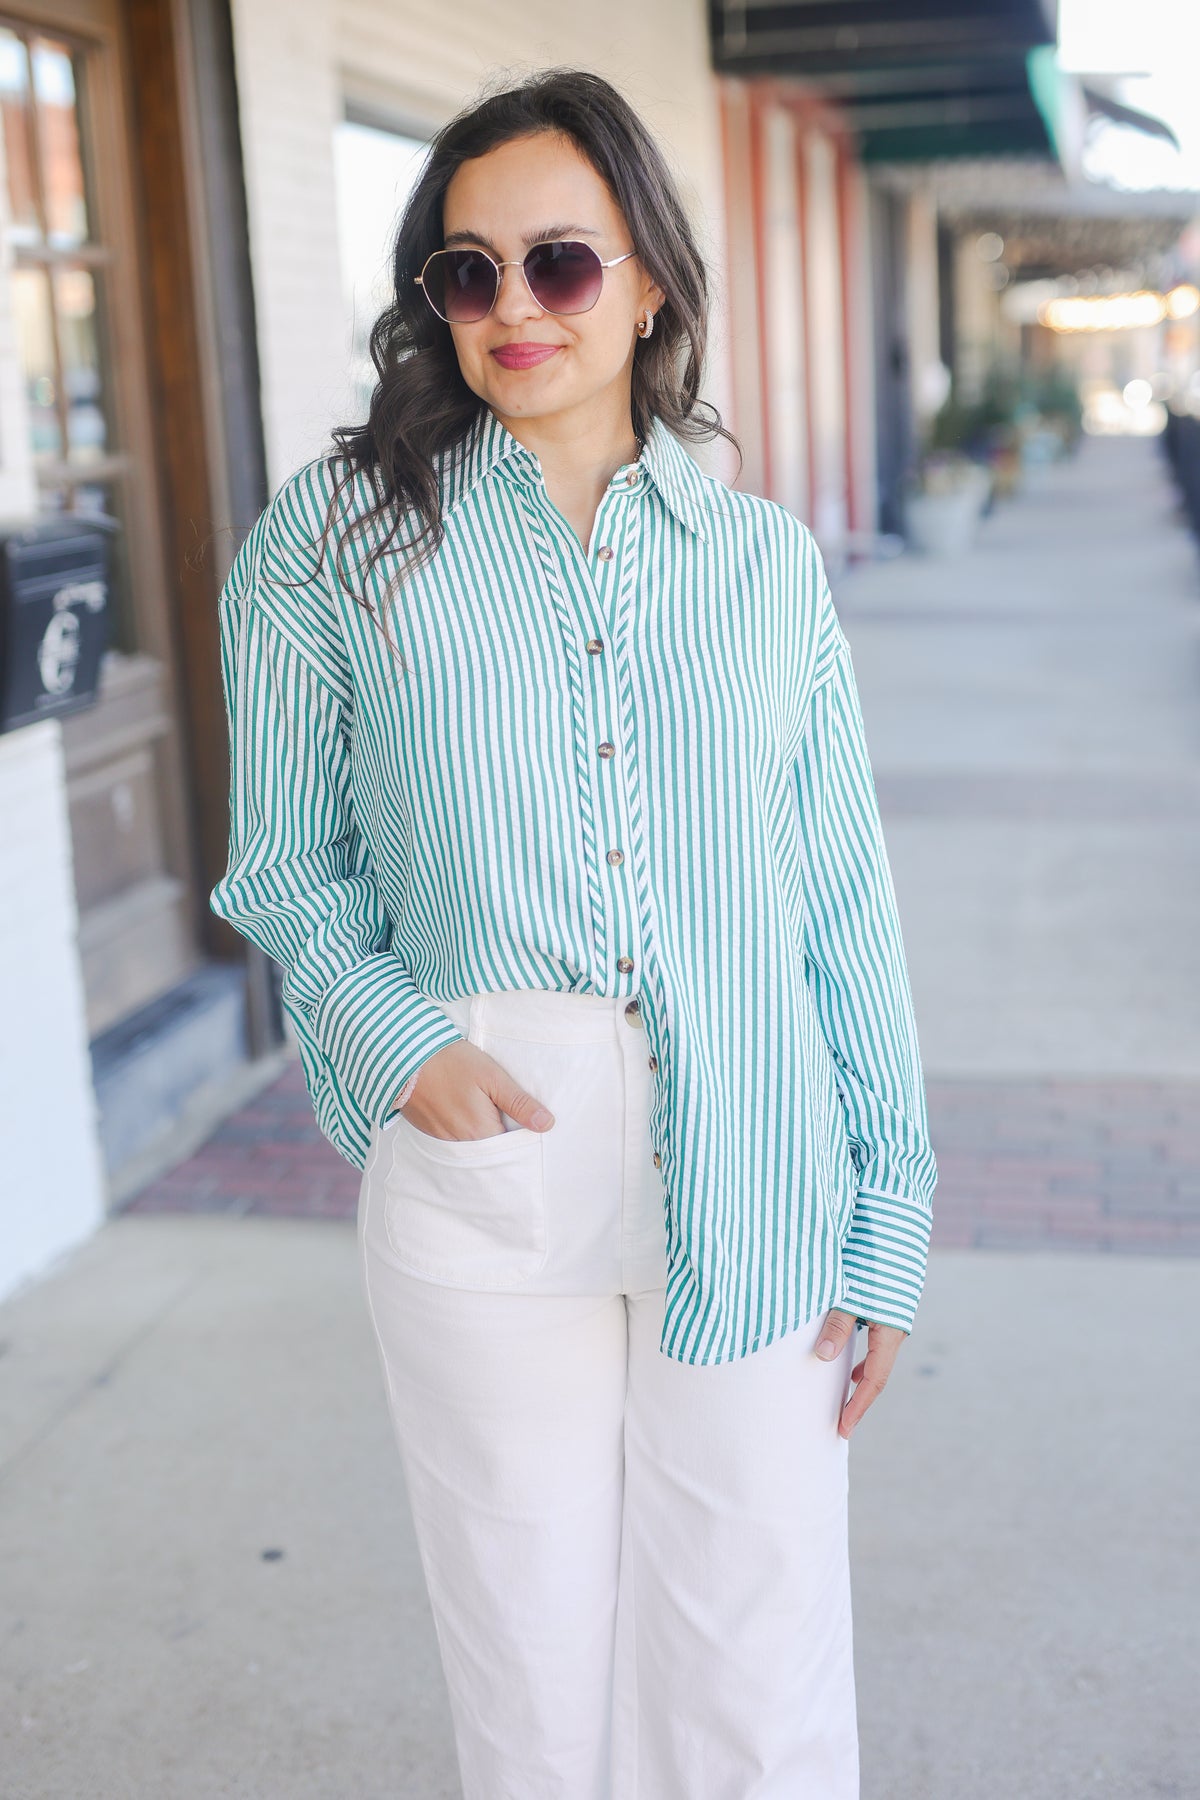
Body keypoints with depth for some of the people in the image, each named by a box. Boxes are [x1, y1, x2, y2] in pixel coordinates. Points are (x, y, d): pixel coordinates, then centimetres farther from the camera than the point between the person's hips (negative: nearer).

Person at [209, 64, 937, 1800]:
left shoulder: (768, 559, 5)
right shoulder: (337, 537, 2)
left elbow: (847, 906, 6)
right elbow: (285, 859, 8)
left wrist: (889, 1227, 4)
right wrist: (397, 1037, -11)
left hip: (747, 1177, 1)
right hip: (481, 1159, -1)